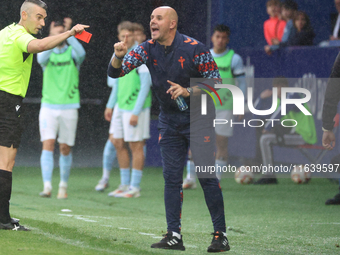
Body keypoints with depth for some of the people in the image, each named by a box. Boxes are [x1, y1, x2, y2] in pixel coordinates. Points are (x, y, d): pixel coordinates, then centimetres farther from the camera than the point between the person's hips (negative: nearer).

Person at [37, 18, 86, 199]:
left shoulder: (72, 52, 2)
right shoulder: (46, 52, 3)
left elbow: (81, 53, -23)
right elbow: (41, 59, -22)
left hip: (69, 107, 0)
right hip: (48, 107, 0)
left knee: (65, 148, 5)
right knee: (48, 145, -13)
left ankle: (63, 186, 21)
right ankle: (47, 187, -18)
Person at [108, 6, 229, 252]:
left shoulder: (194, 48, -16)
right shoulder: (148, 49, -3)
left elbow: (216, 81, -11)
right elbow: (115, 72, -8)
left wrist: (188, 91, -24)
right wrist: (119, 57, -30)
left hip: (199, 118, -5)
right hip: (169, 120, 5)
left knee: (207, 176, -7)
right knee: (172, 178, 3)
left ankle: (220, 235, -2)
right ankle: (174, 236, 6)